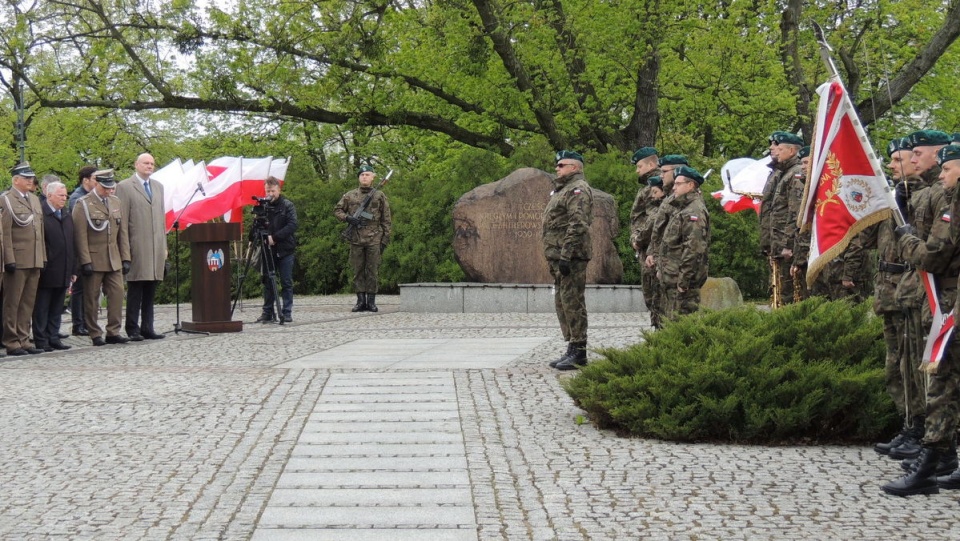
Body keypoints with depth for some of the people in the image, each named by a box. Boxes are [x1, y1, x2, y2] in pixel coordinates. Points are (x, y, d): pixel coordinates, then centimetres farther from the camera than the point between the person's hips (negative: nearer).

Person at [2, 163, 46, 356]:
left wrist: (43, 257, 12)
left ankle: (24, 340, 15)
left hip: (35, 260, 7)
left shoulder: (34, 199, 17)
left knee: (28, 304, 10)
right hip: (17, 261, -7)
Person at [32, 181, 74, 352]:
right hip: (46, 272, -7)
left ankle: (53, 338, 17)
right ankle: (41, 340, 6)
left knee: (57, 309, 11)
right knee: (42, 308, 2)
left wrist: (73, 269, 14)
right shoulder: (40, 214, -9)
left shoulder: (67, 217, 16)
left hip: (63, 273, 7)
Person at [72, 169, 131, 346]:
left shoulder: (115, 202, 13)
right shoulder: (83, 204, -5)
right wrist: (85, 262, -14)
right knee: (92, 298, 1)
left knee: (117, 294, -2)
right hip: (93, 260, -5)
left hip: (114, 260, 5)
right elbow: (81, 235, -9)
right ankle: (95, 335, 9)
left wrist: (125, 258, 8)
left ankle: (113, 332, 5)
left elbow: (122, 232, 14)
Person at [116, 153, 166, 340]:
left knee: (150, 290, 7)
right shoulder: (125, 187, 0)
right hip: (137, 246, -5)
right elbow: (122, 220, -4)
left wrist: (164, 245, 14)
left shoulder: (158, 187, 19)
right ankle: (132, 329, 2)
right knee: (135, 290, -3)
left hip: (156, 247, 6)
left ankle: (147, 328, 11)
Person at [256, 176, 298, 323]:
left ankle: (287, 313, 6)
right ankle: (268, 313, 11)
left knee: (286, 283, 0)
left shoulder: (287, 205, -1)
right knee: (268, 282, 5)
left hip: (284, 250, -2)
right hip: (267, 250, 2)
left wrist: (274, 237, -18)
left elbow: (292, 225, -11)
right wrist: (264, 237, -13)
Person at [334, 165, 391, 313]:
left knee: (373, 271, 0)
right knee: (358, 271, 3)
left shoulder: (380, 196, 6)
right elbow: (337, 210, 15)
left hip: (374, 239, -2)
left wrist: (385, 239, -1)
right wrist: (347, 218, -5)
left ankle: (371, 301, 5)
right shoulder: (350, 195, 10)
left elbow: (386, 220, 6)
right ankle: (361, 300, 9)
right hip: (356, 239, 2)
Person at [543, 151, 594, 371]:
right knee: (562, 303, 12)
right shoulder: (562, 189, 23)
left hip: (571, 256, -11)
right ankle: (572, 349, 18)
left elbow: (578, 225, -20)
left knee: (572, 302, -9)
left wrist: (566, 255, -24)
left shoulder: (578, 189, -10)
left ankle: (578, 351, -6)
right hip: (559, 256, 11)